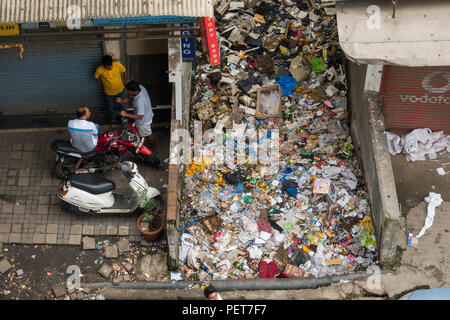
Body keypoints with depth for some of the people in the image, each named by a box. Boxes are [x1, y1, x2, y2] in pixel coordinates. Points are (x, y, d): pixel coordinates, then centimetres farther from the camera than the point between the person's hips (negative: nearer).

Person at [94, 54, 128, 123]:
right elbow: (97, 77, -7)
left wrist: (126, 82, 2)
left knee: (123, 104, 24)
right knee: (110, 106, 25)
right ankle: (113, 118, 54)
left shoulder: (118, 64, -28)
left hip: (120, 90, 1)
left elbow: (124, 72, -7)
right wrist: (103, 83, 0)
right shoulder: (99, 70, -30)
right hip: (109, 93, -1)